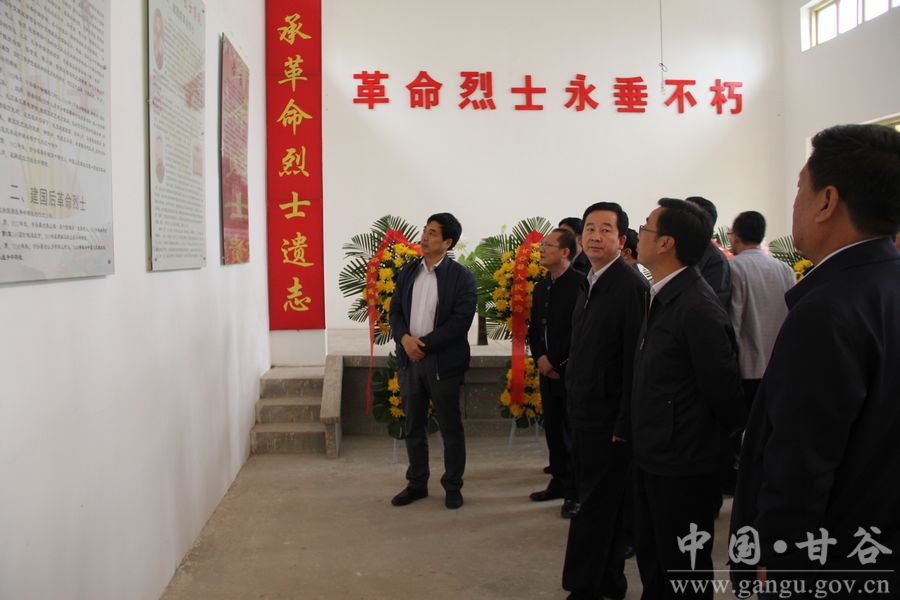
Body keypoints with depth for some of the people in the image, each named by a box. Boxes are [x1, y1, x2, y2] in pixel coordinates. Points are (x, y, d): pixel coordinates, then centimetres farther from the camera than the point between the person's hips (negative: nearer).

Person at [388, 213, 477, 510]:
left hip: (443, 361, -5)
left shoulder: (461, 276, -6)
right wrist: (405, 338, -11)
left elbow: (461, 319, -14)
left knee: (450, 427, 5)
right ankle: (417, 484, 26)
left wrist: (425, 345, -17)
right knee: (413, 426, 13)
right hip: (409, 359, 5)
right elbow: (395, 310, 9)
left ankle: (453, 486, 19)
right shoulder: (408, 271, 10)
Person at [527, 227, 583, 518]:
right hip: (548, 371, 7)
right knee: (553, 430, 13)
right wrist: (539, 358, -1)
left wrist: (555, 361, -14)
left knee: (573, 432, -1)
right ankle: (559, 482, 25)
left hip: (570, 371, -7)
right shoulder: (541, 287, 14)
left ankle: (576, 492, 8)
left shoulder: (580, 283, -12)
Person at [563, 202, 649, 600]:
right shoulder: (589, 285, 12)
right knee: (604, 503, 16)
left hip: (608, 418, -8)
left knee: (597, 504, 0)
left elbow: (636, 359, -19)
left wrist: (624, 424, -19)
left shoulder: (631, 286, -15)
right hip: (584, 413, 8)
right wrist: (574, 401, 12)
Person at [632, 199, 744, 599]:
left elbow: (722, 384, -18)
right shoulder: (663, 296, 6)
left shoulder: (697, 307, -24)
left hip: (683, 465, -9)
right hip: (652, 456, 9)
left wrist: (728, 428, -1)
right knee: (651, 557, 23)